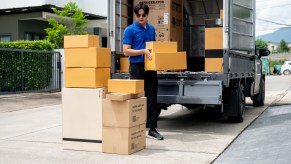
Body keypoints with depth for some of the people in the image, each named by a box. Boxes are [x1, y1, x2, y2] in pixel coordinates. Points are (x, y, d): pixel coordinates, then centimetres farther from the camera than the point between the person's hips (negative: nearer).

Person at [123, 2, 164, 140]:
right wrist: (143, 51, -21)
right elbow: (126, 51, -11)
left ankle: (152, 128, 8)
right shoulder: (130, 30, -6)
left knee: (152, 98, 3)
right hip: (137, 67, -5)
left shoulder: (152, 29, 12)